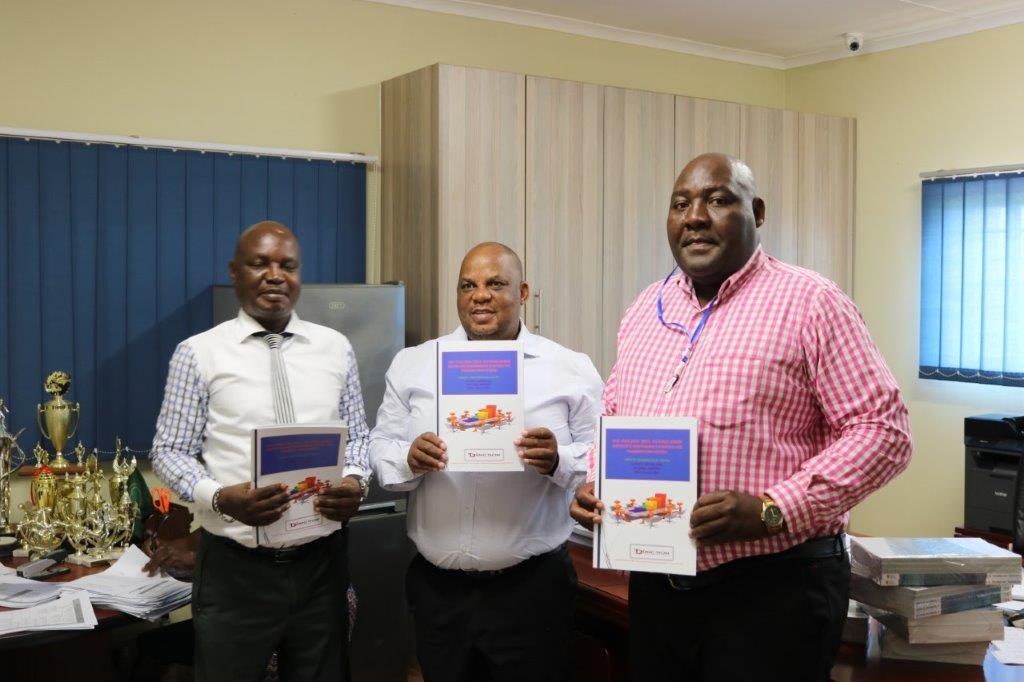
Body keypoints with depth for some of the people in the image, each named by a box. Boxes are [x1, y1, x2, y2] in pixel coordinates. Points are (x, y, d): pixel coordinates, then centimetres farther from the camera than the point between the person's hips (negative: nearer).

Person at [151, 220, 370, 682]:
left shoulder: (335, 348, 5)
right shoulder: (199, 354, -3)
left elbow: (357, 435, 11)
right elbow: (170, 452, -2)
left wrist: (356, 482, -10)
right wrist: (220, 497, -21)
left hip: (320, 563, 3)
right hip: (234, 568, -2)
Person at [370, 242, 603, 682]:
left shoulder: (571, 369, -1)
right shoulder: (413, 365, 6)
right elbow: (380, 447, 6)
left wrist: (558, 461, -21)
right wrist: (409, 460, -16)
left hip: (533, 586, -2)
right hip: (436, 586, 2)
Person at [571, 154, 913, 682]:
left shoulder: (809, 303, -9)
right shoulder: (645, 308, 10)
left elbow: (882, 430, -12)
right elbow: (613, 416, 20)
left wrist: (773, 512, -21)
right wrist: (595, 484, 1)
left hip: (774, 588, -5)